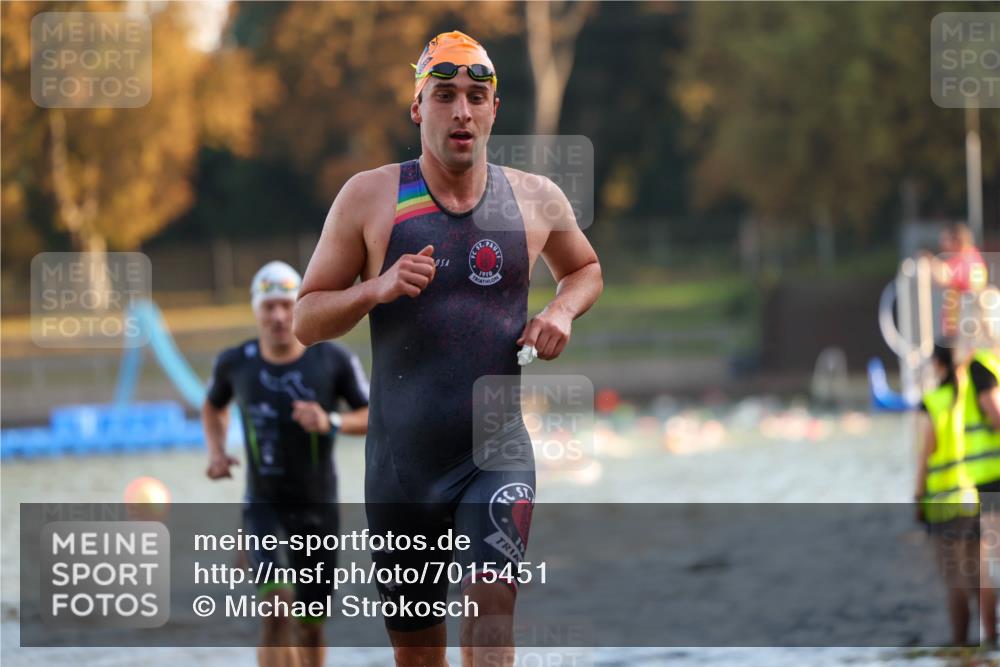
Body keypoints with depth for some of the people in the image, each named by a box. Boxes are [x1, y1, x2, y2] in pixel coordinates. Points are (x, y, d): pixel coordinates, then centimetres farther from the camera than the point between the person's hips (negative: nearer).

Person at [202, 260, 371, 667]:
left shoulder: (333, 360, -7)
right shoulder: (235, 363, -3)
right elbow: (214, 406, 19)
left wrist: (331, 422, -19)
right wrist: (216, 451, 1)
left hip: (318, 508, 1)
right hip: (263, 506, -1)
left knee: (310, 626, 8)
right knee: (276, 605, -23)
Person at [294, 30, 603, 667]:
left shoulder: (536, 199, 6)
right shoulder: (369, 197, 0)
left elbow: (586, 267, 27)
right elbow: (307, 319, 3)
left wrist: (563, 310, 4)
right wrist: (377, 289, -16)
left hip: (498, 452, 0)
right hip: (402, 458, 0)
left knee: (492, 597, -24)